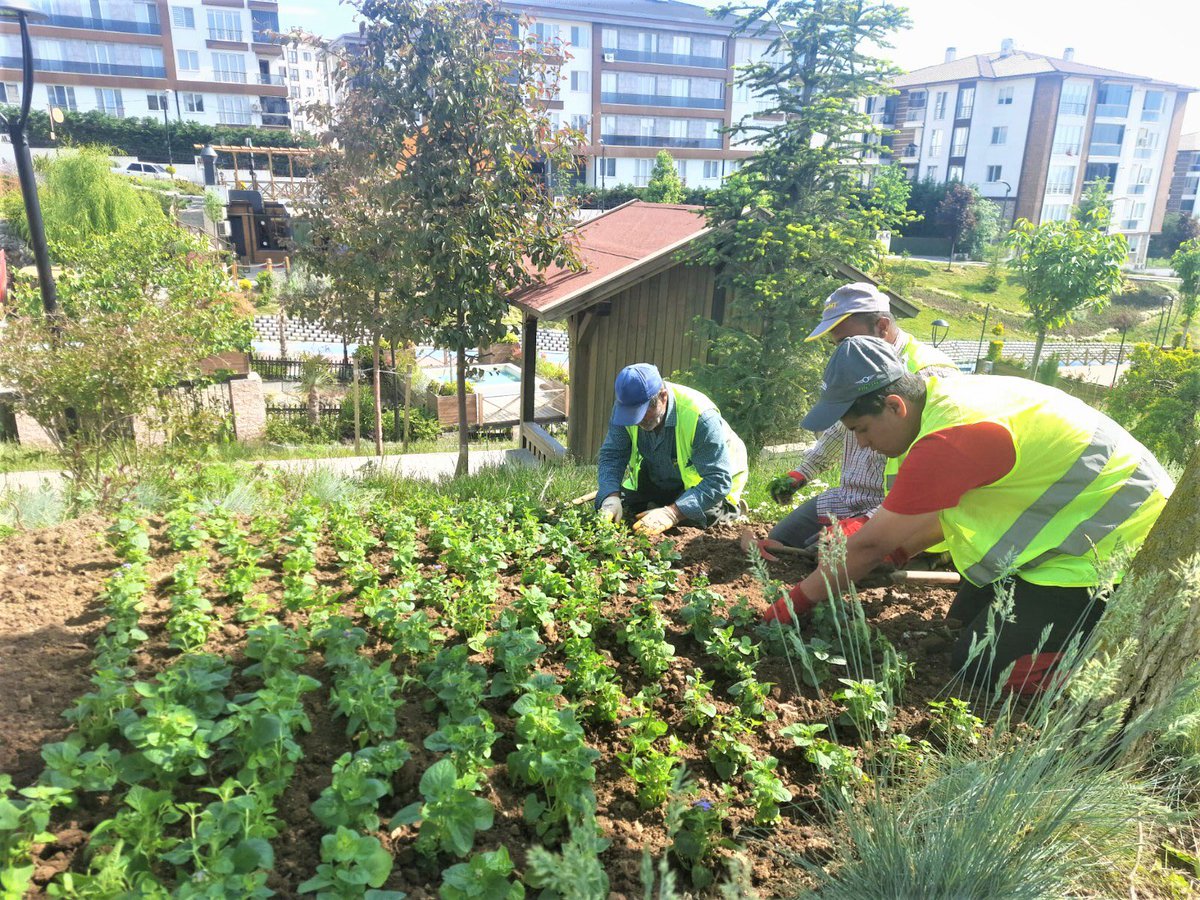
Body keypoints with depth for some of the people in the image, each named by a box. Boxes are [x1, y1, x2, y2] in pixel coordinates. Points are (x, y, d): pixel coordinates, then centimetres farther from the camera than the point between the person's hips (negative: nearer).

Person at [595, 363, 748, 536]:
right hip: (656, 481, 5)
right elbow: (612, 455, -17)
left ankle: (730, 509, 7)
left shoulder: (701, 417, -38)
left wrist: (672, 513, -50)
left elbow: (718, 480, -39)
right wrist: (612, 497, -37)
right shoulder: (626, 405, -23)